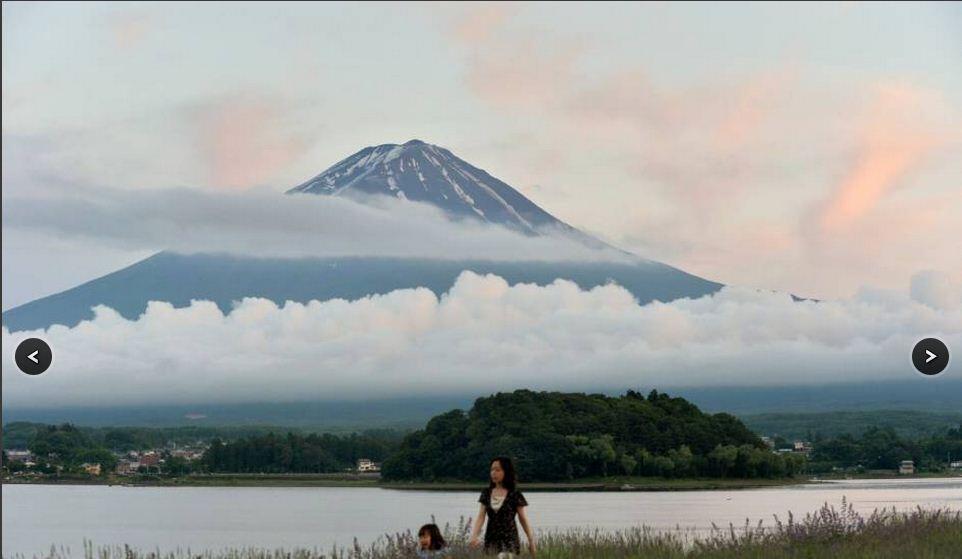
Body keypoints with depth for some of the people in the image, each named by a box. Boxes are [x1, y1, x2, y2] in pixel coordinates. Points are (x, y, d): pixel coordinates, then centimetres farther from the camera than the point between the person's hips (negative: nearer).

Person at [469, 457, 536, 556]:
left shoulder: (515, 495, -4)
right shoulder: (486, 494, 7)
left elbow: (524, 520, 0)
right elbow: (481, 517, 0)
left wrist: (531, 541, 2)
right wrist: (474, 536, -15)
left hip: (509, 541, -5)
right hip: (491, 540, 5)